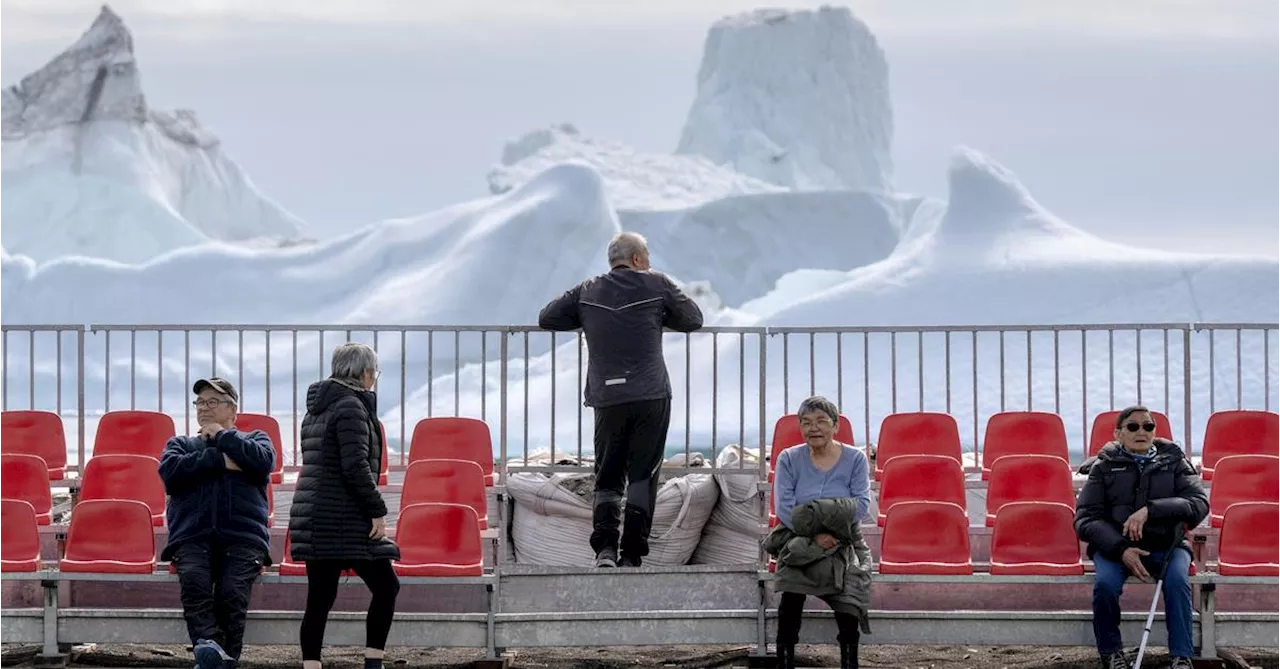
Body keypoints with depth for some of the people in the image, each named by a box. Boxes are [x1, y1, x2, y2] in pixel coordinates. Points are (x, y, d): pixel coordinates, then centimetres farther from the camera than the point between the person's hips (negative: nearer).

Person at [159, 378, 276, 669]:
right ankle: (208, 644, -49)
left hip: (243, 537, -1)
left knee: (232, 591, -29)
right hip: (192, 535, 1)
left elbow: (263, 462, -1)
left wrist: (223, 436, 7)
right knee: (193, 580, -32)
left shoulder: (255, 439, 25)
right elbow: (170, 471, 4)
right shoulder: (181, 444, 28)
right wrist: (219, 460, 0)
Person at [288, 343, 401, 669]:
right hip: (343, 519, -9)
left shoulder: (317, 409, 17)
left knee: (320, 598, 7)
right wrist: (377, 510, -15)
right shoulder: (351, 406, -11)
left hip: (313, 517, 9)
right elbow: (355, 465, -20)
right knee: (385, 586, -1)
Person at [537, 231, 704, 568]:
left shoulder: (587, 292, 9)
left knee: (607, 477, 8)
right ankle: (632, 555, -1)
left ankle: (605, 547, -10)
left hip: (607, 399, 2)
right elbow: (693, 319, 9)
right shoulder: (657, 285, 2)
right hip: (651, 397, -2)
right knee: (642, 476, 3)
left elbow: (547, 318, 13)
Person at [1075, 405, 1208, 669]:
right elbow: (1085, 519, 0)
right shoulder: (1104, 466, 10)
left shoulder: (1174, 461, 11)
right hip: (1114, 545, 0)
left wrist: (1150, 510, -20)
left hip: (1166, 545, 0)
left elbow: (1199, 504, -5)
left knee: (1176, 580, -33)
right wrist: (1120, 549, -18)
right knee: (1105, 584, -31)